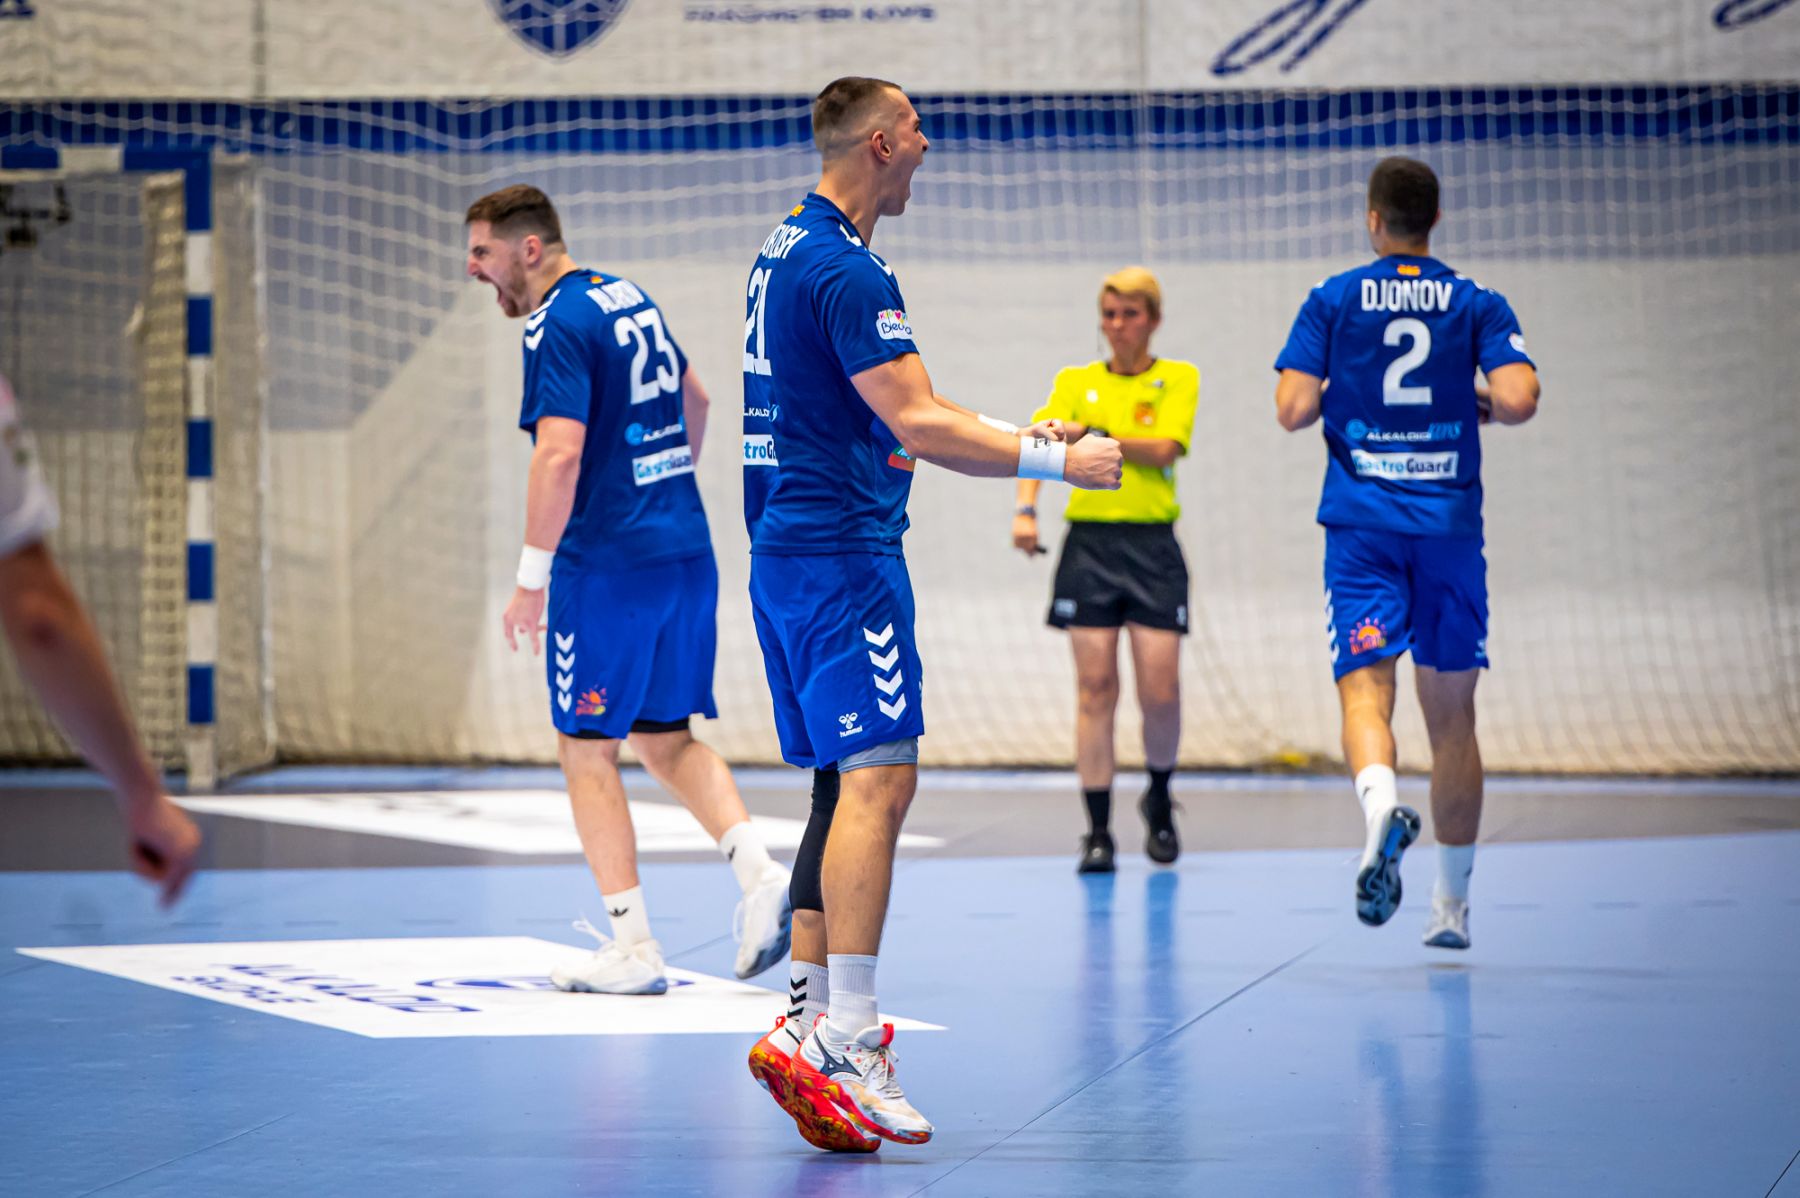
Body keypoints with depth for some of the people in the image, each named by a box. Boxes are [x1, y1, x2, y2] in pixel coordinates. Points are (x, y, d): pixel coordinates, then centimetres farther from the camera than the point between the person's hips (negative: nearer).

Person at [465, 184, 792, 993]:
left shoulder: (557, 325, -13)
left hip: (607, 564, -8)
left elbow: (560, 454, -23)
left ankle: (633, 949, 2)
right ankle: (759, 872, -3)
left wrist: (531, 580, -19)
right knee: (666, 739, 17)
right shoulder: (628, 297, 14)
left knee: (587, 751, 3)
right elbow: (693, 399, 28)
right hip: (686, 554, 8)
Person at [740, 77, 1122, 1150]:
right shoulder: (849, 273, -15)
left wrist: (1014, 433, 21)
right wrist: (1054, 460, -14)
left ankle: (818, 1022, 12)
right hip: (845, 551, -11)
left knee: (851, 785, 12)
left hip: (787, 548, 11)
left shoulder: (788, 252, 18)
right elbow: (919, 428, -21)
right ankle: (846, 1039, -23)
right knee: (878, 780, -15)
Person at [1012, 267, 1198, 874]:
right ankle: (1097, 832, 0)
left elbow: (1162, 448, -8)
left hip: (1153, 545, -1)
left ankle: (1159, 801, 23)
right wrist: (1025, 508, -18)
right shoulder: (1075, 382, 11)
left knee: (1160, 692, -4)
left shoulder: (1178, 379, 7)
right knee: (1095, 688, -3)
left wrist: (1092, 436, -16)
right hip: (1089, 542, 1)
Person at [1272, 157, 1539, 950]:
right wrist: (1478, 402, 12)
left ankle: (1380, 801, -44)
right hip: (1450, 522, 1)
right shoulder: (1477, 304, 5)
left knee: (1365, 686, -9)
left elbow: (1292, 409, -5)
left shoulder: (1333, 300, 3)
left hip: (1362, 521, -1)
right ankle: (1451, 904, 16)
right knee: (1451, 713, 11)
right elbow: (1518, 400, -10)